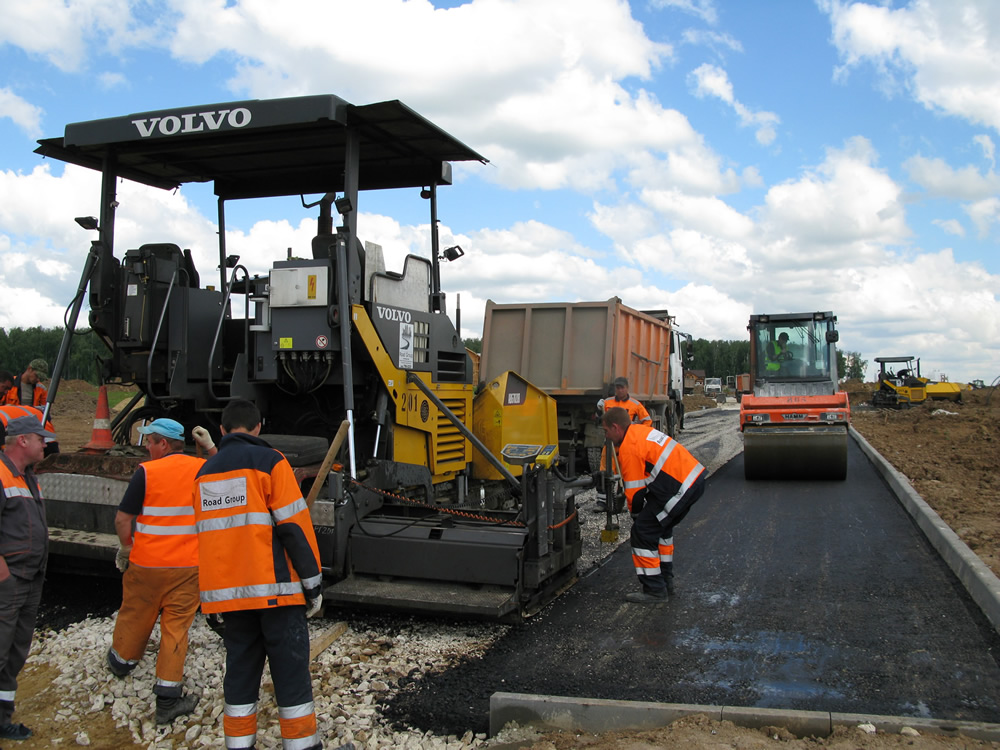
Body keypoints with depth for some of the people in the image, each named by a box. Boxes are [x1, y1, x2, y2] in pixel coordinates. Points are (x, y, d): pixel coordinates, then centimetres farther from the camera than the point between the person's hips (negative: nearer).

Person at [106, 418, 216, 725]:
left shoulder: (147, 472, -11)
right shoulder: (203, 469, -2)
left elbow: (122, 520, -8)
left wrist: (127, 548, 7)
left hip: (147, 563, -1)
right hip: (189, 566, 1)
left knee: (135, 617, 21)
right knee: (176, 627, 6)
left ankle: (122, 661, 49)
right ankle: (168, 697, 6)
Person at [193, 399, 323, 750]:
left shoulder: (204, 473, 15)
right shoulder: (269, 461, -6)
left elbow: (207, 533, 20)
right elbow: (294, 526, -11)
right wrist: (313, 582, -5)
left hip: (226, 589, 6)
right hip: (274, 587, -6)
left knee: (240, 668, 14)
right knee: (291, 670, 1)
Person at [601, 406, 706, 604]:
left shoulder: (629, 448, -13)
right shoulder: (640, 430, 17)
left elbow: (635, 491, -8)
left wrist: (636, 515, 10)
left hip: (679, 488, -11)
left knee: (642, 531, -4)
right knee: (662, 527, 27)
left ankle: (654, 590, 3)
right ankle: (665, 580, 37)